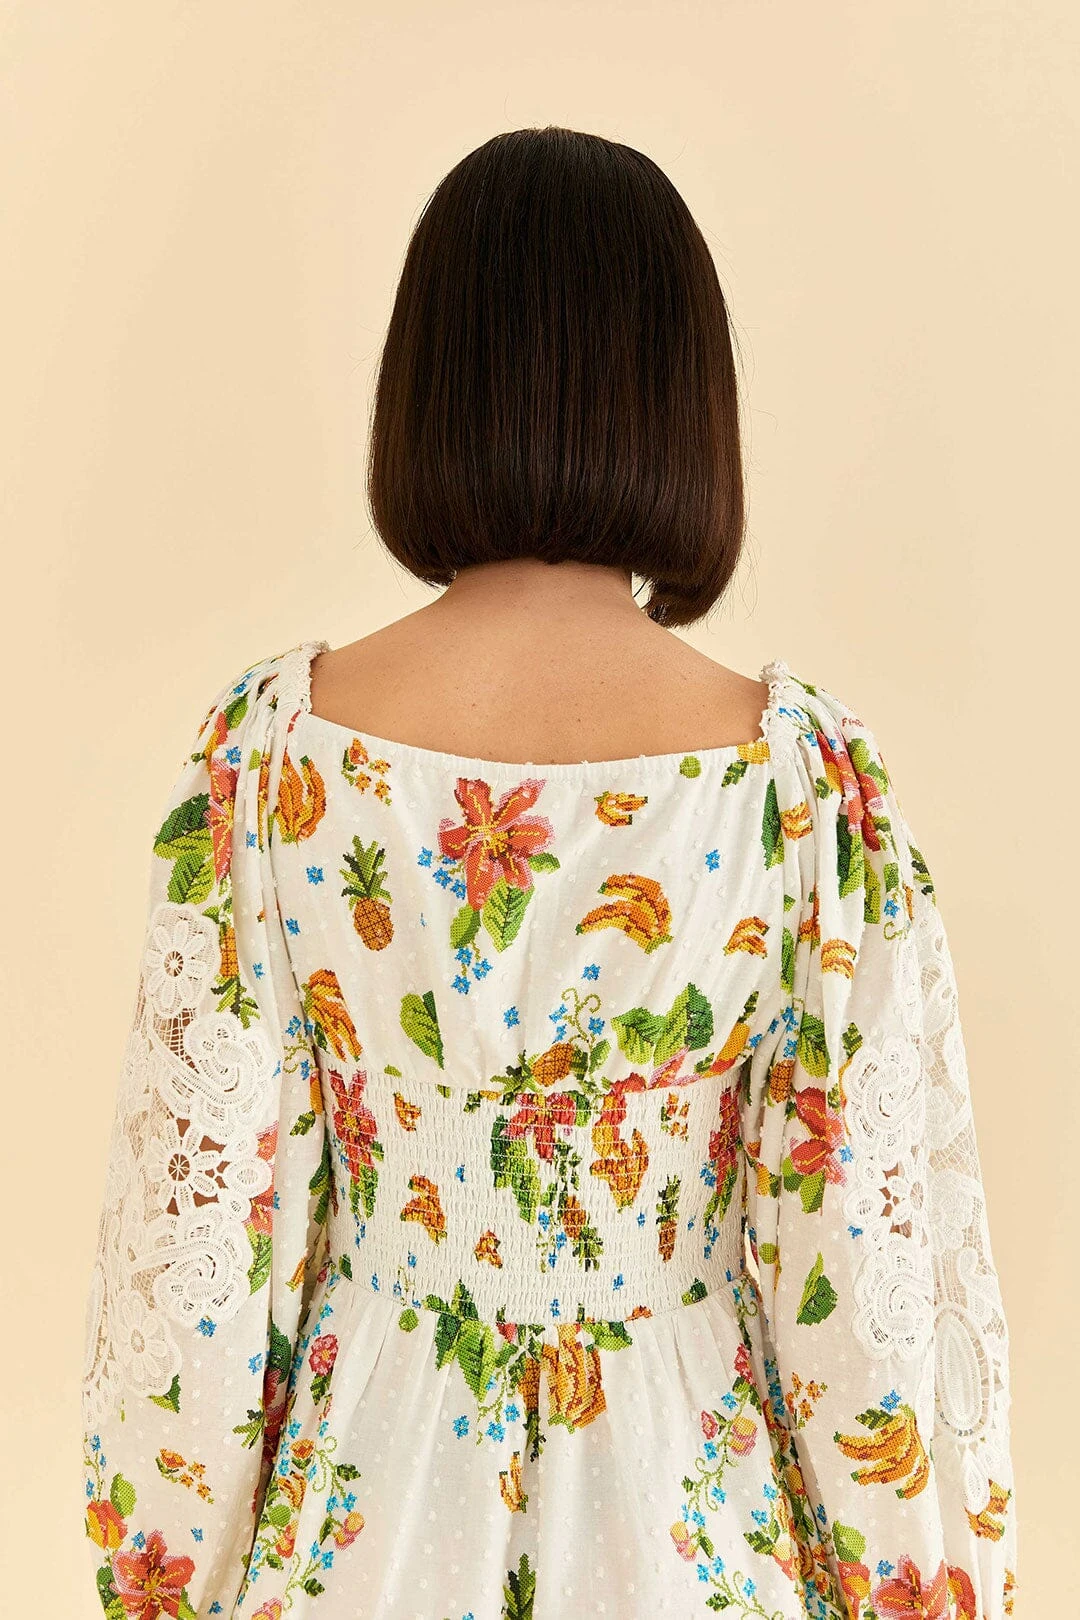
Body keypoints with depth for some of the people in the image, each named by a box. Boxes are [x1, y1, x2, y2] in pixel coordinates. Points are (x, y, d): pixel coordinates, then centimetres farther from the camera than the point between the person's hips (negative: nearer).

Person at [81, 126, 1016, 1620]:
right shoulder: (808, 768, -20)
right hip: (683, 1499, 0)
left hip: (361, 1496, 1)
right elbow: (871, 1247, -14)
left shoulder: (272, 744, -18)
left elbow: (195, 1205, -11)